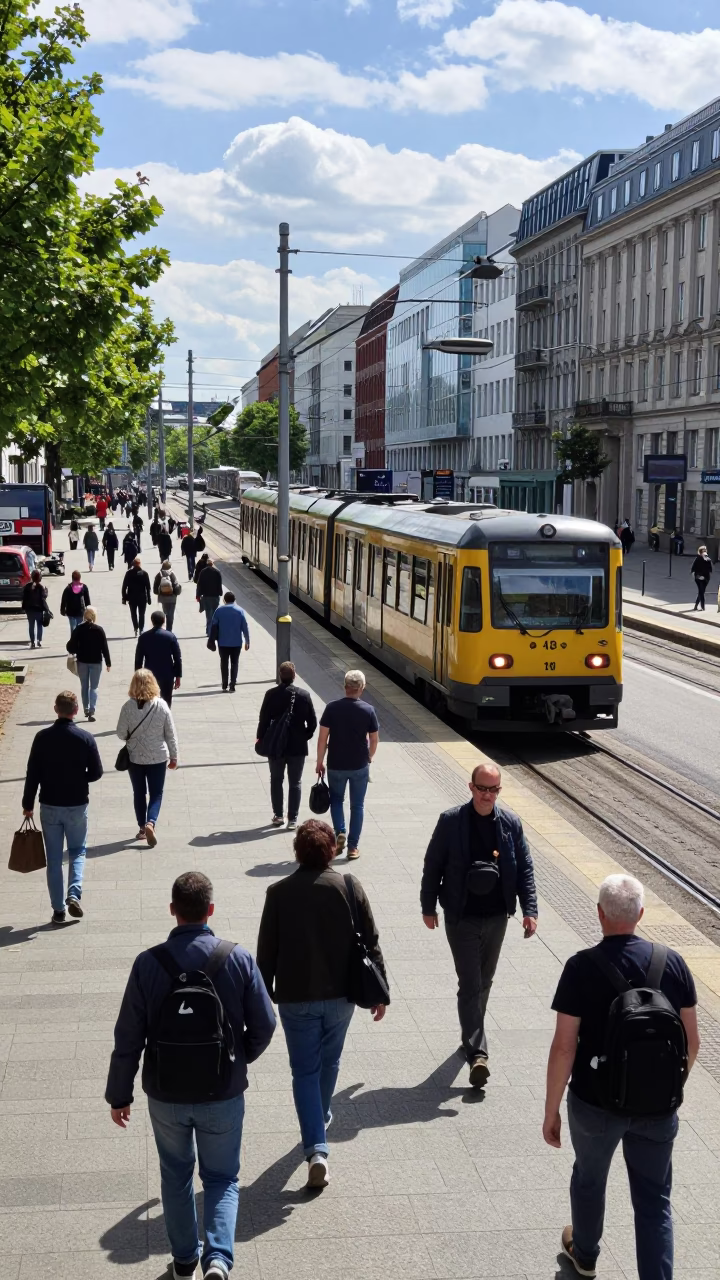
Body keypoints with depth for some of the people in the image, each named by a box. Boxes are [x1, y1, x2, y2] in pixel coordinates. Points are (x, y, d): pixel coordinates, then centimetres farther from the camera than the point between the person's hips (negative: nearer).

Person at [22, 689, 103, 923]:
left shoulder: (42, 737, -8)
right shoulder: (85, 738, -9)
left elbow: (32, 774, -5)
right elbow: (96, 773, -6)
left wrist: (28, 804, 5)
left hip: (49, 806, 1)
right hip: (77, 805, 0)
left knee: (54, 859, 9)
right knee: (77, 852, 16)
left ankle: (58, 910, 11)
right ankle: (74, 894, -4)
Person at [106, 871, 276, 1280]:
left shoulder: (148, 963, -14)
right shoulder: (239, 959, -13)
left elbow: (128, 1038, -10)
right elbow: (264, 1025, -7)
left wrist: (120, 1095, 3)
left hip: (166, 1094, 1)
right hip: (224, 1093, 0)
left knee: (176, 1174, 23)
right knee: (221, 1177, 17)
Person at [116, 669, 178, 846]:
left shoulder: (128, 707, -14)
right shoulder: (161, 705, -11)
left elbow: (121, 733, -7)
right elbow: (171, 734, -5)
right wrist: (174, 757, 7)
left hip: (135, 757, 0)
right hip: (158, 757, 0)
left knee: (139, 793, 16)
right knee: (156, 793, 10)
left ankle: (142, 828, 23)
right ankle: (150, 823, -11)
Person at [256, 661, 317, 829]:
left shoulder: (271, 695, -11)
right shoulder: (304, 695, -8)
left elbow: (264, 719, -8)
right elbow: (312, 722, -5)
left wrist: (261, 739, 5)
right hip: (298, 747, 0)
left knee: (276, 781, 17)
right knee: (295, 783, 9)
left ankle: (278, 816, 21)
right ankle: (292, 819, 8)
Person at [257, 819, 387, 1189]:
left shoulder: (279, 892, -9)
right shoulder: (349, 886, -6)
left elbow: (266, 951, -4)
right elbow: (371, 942, -3)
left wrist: (264, 996, 7)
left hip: (295, 997, -2)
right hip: (341, 994, 2)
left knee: (305, 1070, 6)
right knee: (329, 1062, 23)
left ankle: (316, 1148, -6)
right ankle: (321, 1117, 44)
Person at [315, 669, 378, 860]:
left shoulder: (332, 708, -9)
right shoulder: (368, 710, -8)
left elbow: (322, 737, -8)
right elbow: (374, 740, -1)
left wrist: (319, 762, 3)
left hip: (336, 765, 0)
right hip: (360, 766, 0)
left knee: (336, 799, 22)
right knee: (357, 805, 12)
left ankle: (339, 833, 2)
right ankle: (353, 846, 12)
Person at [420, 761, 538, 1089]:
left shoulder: (511, 824, -1)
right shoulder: (451, 821, -9)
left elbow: (525, 868, 3)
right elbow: (432, 866, -2)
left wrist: (529, 910, -4)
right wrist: (428, 906, 0)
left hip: (497, 917, 3)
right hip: (462, 918, -3)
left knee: (484, 982, 17)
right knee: (470, 984, -6)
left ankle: (472, 1035, 36)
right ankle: (477, 1053, -6)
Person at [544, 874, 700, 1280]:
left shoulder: (582, 967, -16)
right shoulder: (673, 963, -7)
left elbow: (564, 1047, -15)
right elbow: (692, 1041, 0)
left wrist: (551, 1111, -4)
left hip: (596, 1102, -1)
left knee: (589, 1178, 25)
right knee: (655, 1202, 14)